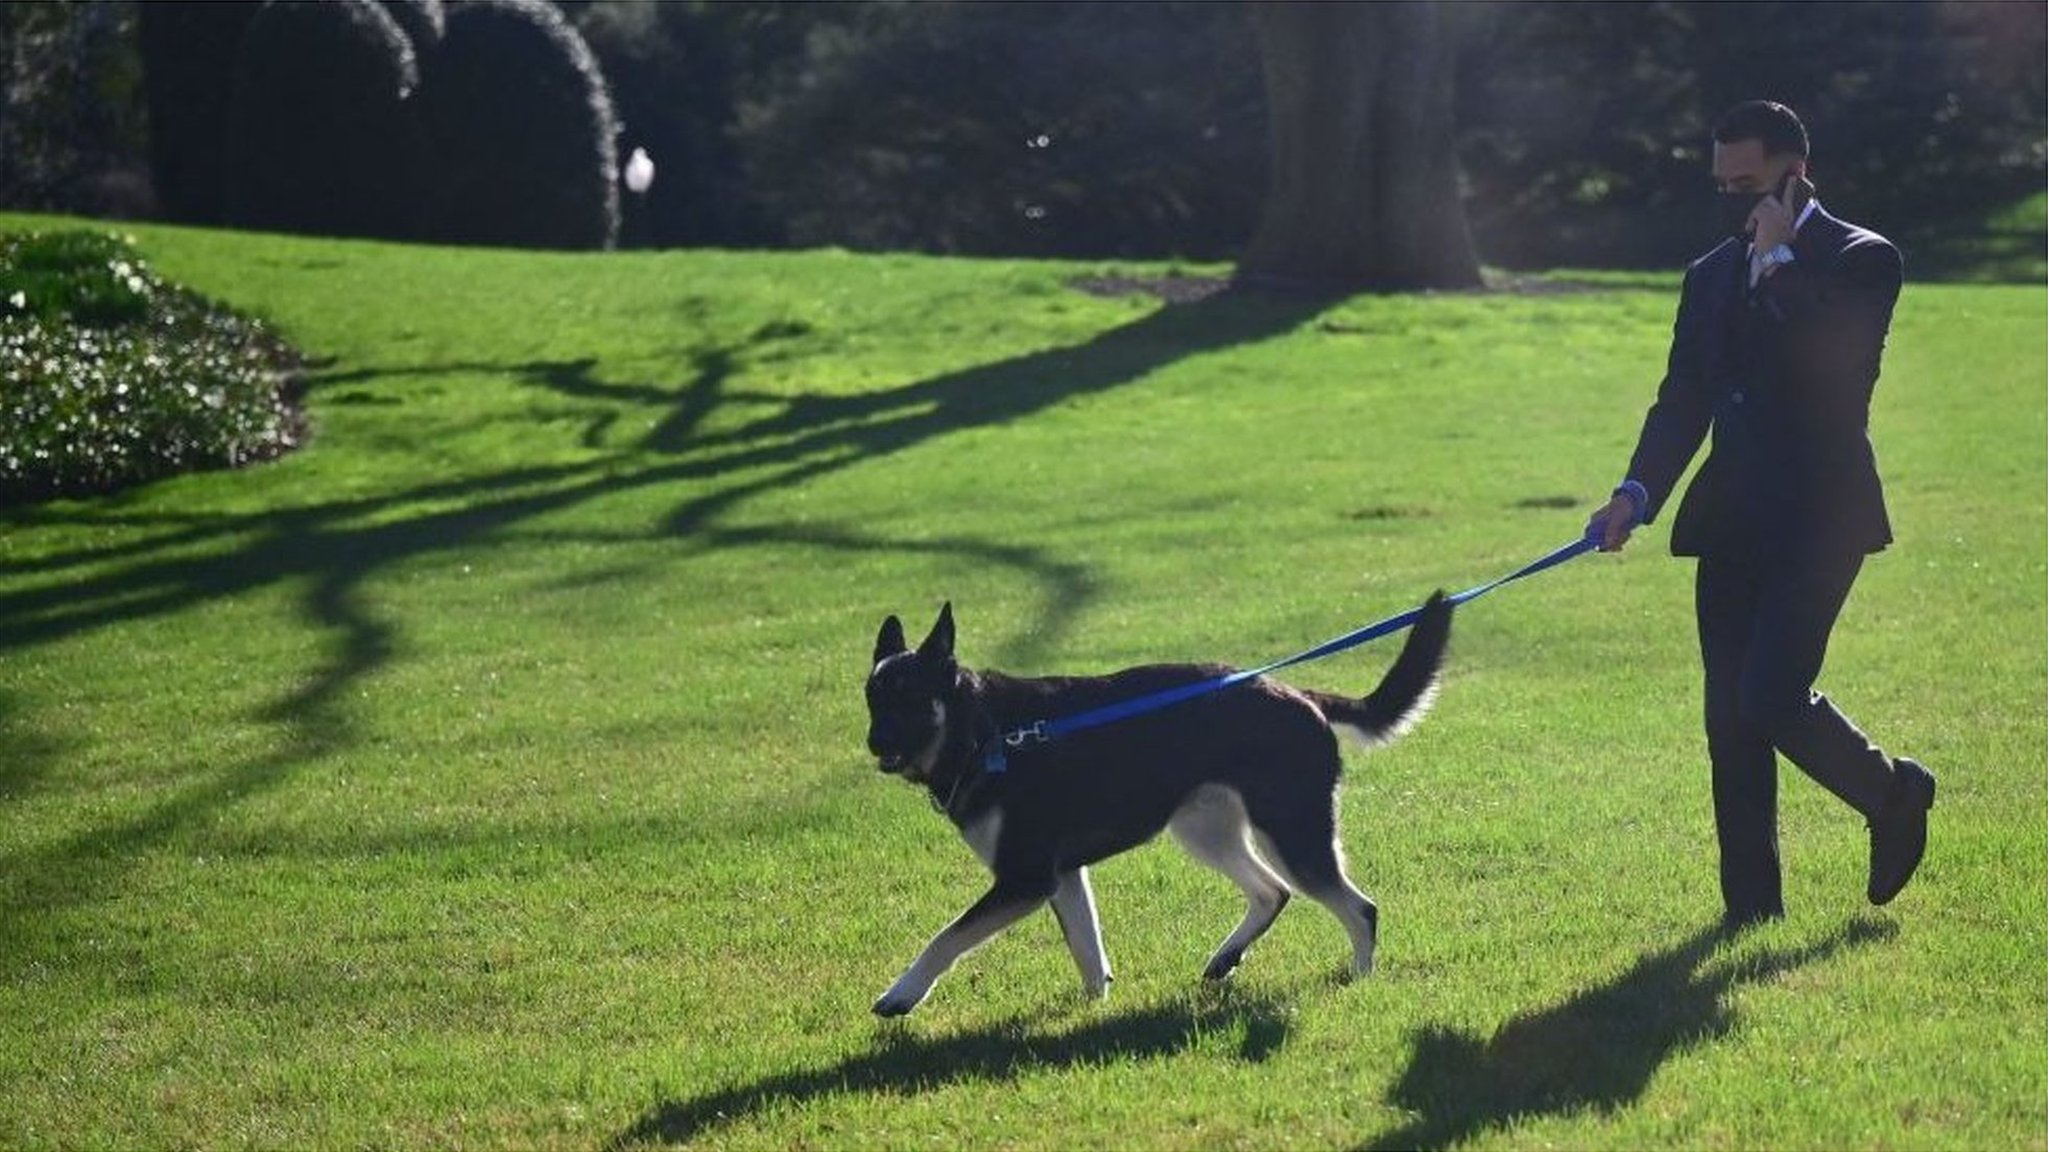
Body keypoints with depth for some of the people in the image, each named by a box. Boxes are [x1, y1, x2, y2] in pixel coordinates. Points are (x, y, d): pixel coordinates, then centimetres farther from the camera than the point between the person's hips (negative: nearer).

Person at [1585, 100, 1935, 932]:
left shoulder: (1861, 260, -4)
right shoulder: (1712, 275, 15)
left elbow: (1833, 354, -22)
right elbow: (1682, 399, 11)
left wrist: (1779, 260, -14)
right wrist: (1638, 492, -4)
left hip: (1818, 519, -6)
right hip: (1731, 521, 6)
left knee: (1773, 698, -15)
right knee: (1730, 715, 5)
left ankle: (1894, 794, 12)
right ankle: (1751, 899, 13)